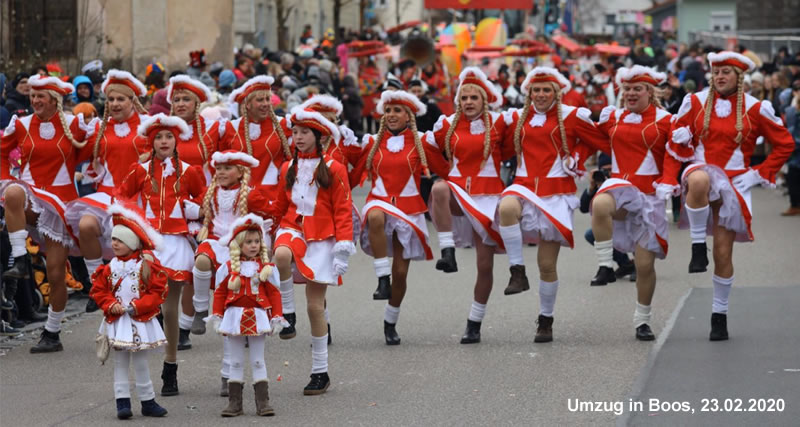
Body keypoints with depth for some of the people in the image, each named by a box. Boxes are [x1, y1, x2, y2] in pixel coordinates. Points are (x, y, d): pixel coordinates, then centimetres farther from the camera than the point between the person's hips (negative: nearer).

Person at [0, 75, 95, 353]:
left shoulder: (74, 125, -2)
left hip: (61, 199, 0)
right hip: (30, 197, 1)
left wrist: (70, 166, 3)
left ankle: (52, 335, 13)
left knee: (56, 271, 0)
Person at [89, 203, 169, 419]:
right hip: (117, 320, 3)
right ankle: (122, 402, 5)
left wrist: (137, 306, -18)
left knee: (140, 362, 3)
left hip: (140, 320, -3)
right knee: (120, 362, 3)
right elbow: (98, 290, 5)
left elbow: (158, 292, -10)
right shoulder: (110, 268, 3)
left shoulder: (147, 265, -6)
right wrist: (111, 305, -12)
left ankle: (148, 401, 14)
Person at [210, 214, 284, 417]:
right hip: (235, 317, 1)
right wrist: (218, 318, 0)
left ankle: (263, 402, 5)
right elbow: (219, 293, 3)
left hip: (258, 318, -1)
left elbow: (274, 294, 1)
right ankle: (234, 402, 10)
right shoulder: (228, 268, 0)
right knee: (236, 362, 7)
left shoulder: (267, 268, 0)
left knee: (258, 361, 4)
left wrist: (276, 318, -3)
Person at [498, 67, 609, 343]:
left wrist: (575, 157, 2)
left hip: (556, 192, -2)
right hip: (524, 186, 2)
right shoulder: (516, 118, 8)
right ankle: (518, 273, -30)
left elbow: (602, 141, 8)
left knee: (547, 264, 2)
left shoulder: (571, 116, -1)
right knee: (507, 208, -37)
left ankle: (546, 321, 20)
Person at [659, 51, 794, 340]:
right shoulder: (696, 103, 1)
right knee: (700, 180, -41)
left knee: (723, 252, 0)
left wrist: (760, 174, -3)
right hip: (701, 171, 0)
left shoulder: (755, 109, -1)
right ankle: (698, 248, -28)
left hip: (733, 183, 0)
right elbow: (676, 144, 4)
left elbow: (785, 144, 5)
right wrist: (668, 182, -6)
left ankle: (720, 314, 15)